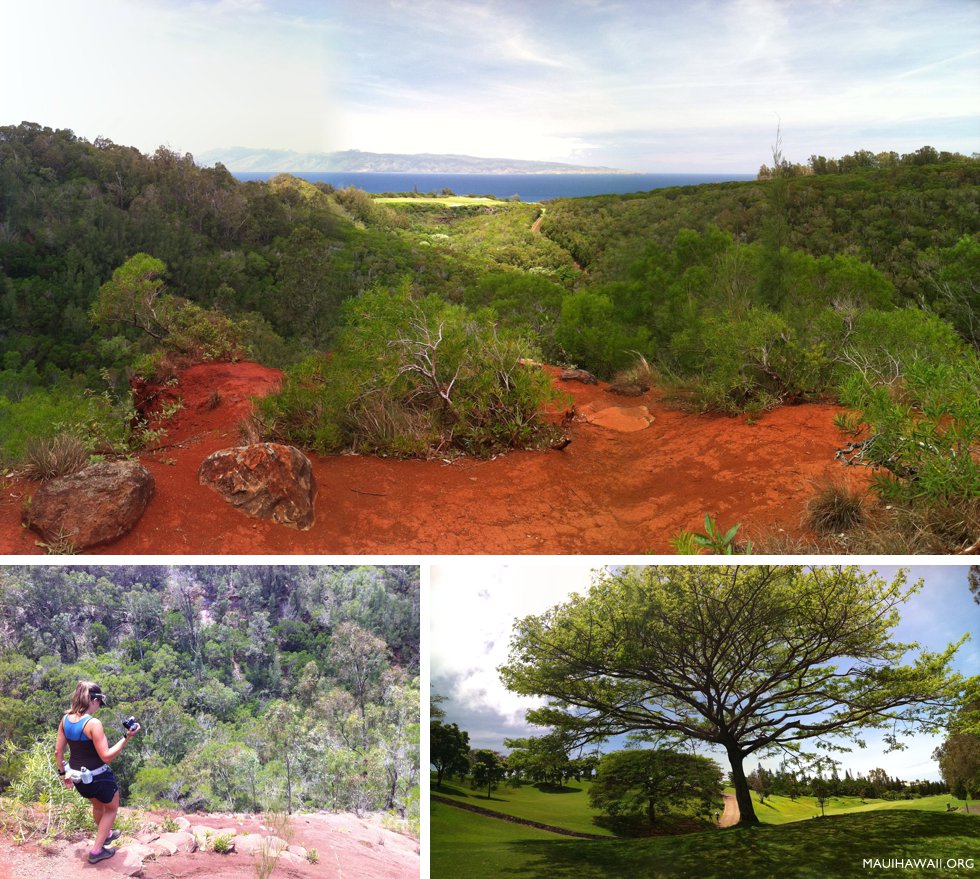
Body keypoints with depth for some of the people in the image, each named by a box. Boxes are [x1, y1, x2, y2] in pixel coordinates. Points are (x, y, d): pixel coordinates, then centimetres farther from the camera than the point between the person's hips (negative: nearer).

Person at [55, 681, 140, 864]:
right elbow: (107, 756, -25)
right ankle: (97, 850, 23)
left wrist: (63, 773, 17)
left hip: (78, 777, 7)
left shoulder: (65, 719, -6)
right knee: (112, 808, 22)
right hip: (98, 777, -7)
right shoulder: (93, 724, -27)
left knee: (98, 805, 35)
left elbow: (58, 752, 3)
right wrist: (126, 737, -24)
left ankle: (105, 835, 57)